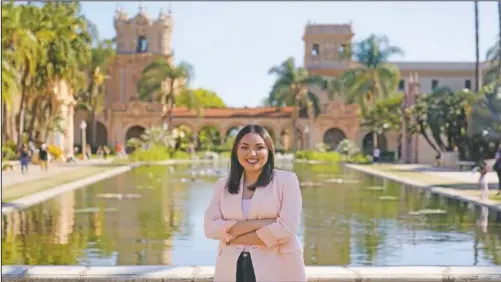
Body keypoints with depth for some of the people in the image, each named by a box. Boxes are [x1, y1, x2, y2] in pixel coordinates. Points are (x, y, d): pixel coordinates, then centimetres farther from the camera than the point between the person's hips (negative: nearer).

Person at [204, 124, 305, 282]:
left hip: (278, 269, -3)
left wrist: (233, 236, -9)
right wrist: (258, 223, -15)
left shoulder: (286, 180, -2)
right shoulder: (223, 185, 8)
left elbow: (287, 227, -13)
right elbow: (210, 227, -4)